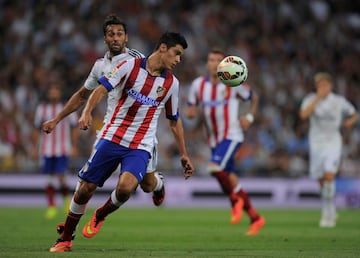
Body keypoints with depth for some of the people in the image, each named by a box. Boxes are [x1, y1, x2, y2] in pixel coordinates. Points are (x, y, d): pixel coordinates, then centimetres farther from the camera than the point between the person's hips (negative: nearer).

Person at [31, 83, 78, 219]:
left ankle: (66, 197, 18)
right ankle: (51, 207, 8)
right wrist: (34, 148, 10)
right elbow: (36, 129, 13)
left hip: (62, 150, -2)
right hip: (47, 150, 2)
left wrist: (74, 146, 1)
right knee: (50, 178, 0)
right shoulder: (41, 108, 6)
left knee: (61, 177, -10)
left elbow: (74, 128, 7)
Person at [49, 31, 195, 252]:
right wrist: (88, 111, -22)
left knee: (126, 187, -26)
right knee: (86, 188, -1)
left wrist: (184, 154, 18)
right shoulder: (130, 66, -2)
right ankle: (66, 238, 18)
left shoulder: (171, 83, 6)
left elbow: (175, 121, 17)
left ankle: (100, 216, 6)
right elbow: (102, 89, -4)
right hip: (112, 138, -1)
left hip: (140, 147, 1)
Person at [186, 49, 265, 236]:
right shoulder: (198, 85, 3)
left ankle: (235, 199, -4)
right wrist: (191, 111, -12)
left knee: (215, 167, -27)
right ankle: (255, 218, 17)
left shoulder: (233, 84, -6)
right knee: (230, 180, 6)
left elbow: (253, 97, 10)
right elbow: (190, 109, 11)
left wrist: (249, 117, -4)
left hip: (232, 136, -5)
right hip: (214, 140, 5)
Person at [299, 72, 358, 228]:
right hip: (316, 143, 2)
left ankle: (328, 214, -13)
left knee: (329, 175, -20)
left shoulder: (339, 101, -1)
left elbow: (354, 114, 16)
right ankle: (331, 212, 29)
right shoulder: (310, 99, -2)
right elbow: (303, 114, -22)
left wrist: (350, 121, -7)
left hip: (333, 142, -2)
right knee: (321, 180, 7)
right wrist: (318, 98, -24)